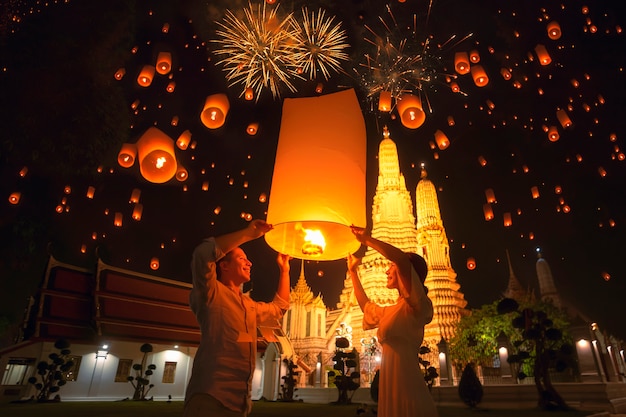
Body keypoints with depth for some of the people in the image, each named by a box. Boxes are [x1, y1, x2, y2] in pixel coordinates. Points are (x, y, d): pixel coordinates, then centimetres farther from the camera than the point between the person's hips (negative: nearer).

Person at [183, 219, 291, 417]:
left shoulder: (250, 305, 20)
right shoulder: (212, 293, -4)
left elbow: (279, 307, 35)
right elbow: (203, 252, -22)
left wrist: (284, 269, 30)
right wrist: (249, 233, -14)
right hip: (209, 398, -8)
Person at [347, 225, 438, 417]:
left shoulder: (417, 305, -9)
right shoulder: (392, 310, 17)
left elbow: (402, 258, -26)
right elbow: (366, 306, 34)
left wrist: (367, 240, -13)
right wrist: (353, 272, 34)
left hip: (408, 395, -9)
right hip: (391, 394, 9)